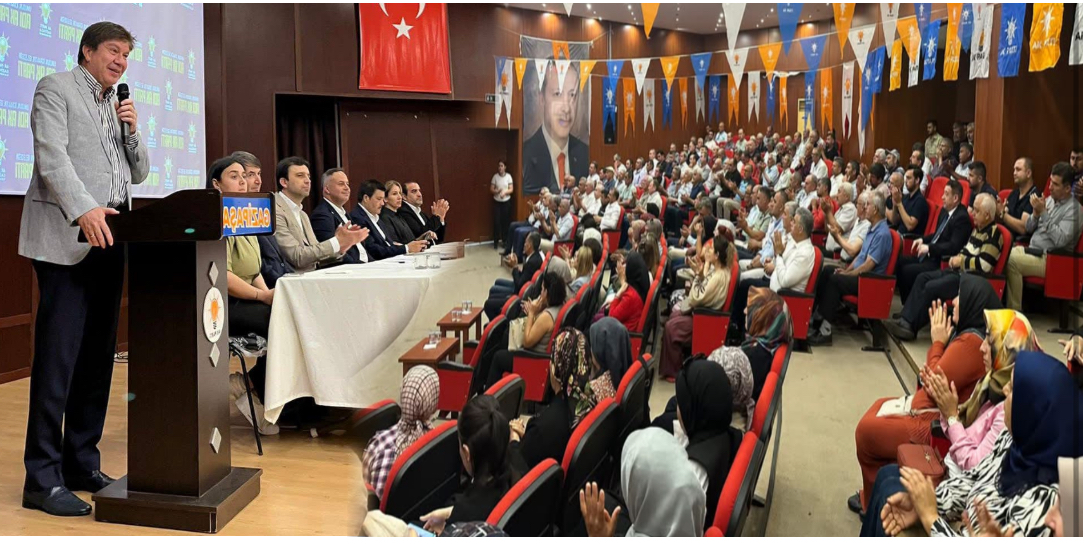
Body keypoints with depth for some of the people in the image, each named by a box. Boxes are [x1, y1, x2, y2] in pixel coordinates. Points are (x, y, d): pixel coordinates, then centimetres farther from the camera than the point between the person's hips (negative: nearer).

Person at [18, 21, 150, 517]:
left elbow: (139, 173, 21)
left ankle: (82, 465, 14)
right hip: (67, 239, -7)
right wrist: (84, 210, -27)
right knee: (57, 357, -8)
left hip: (109, 240, 7)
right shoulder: (55, 88, 2)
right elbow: (51, 157, -12)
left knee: (97, 358, 6)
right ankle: (43, 478, -2)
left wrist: (132, 129, 4)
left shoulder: (118, 105, 23)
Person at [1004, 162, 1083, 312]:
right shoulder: (1049, 200, 13)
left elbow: (1060, 240, -22)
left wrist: (1043, 213, -20)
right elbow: (1028, 229, 16)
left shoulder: (1074, 209, -10)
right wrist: (1036, 213, -5)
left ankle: (1014, 309, -18)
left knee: (1012, 261, -28)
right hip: (1033, 250, 8)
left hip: (1050, 259, -8)